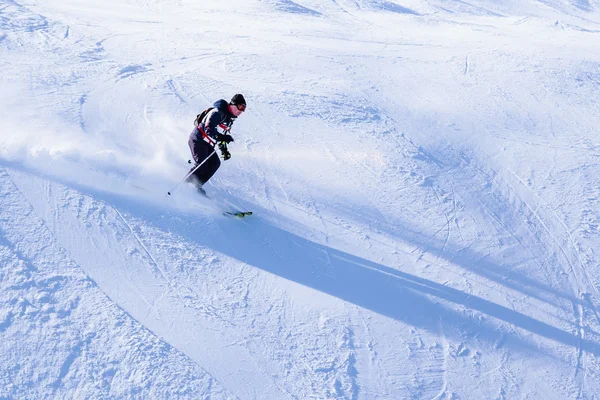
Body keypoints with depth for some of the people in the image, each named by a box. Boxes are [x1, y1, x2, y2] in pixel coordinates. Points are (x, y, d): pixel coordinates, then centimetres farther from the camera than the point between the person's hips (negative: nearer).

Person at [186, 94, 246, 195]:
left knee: (215, 163, -5)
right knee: (202, 165, -19)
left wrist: (224, 150, 12)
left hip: (207, 143, 9)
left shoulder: (230, 118, 11)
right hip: (198, 140, -9)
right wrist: (222, 137, -41)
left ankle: (197, 185, 1)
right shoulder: (217, 112, -19)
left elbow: (221, 134, 20)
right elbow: (208, 129, -29)